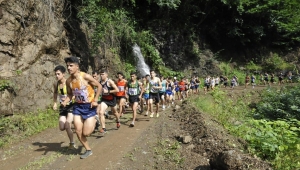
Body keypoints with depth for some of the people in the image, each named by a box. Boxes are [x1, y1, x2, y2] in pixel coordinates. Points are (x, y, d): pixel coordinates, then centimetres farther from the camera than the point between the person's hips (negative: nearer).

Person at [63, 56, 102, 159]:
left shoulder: (85, 76, -19)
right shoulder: (68, 81, -3)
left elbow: (99, 86, -10)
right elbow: (70, 94, 11)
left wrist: (95, 100, -13)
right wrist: (65, 102, -9)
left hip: (89, 106, -5)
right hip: (78, 106, 5)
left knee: (86, 133, -5)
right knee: (78, 131, 1)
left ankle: (94, 121, 28)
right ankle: (88, 150, 22)